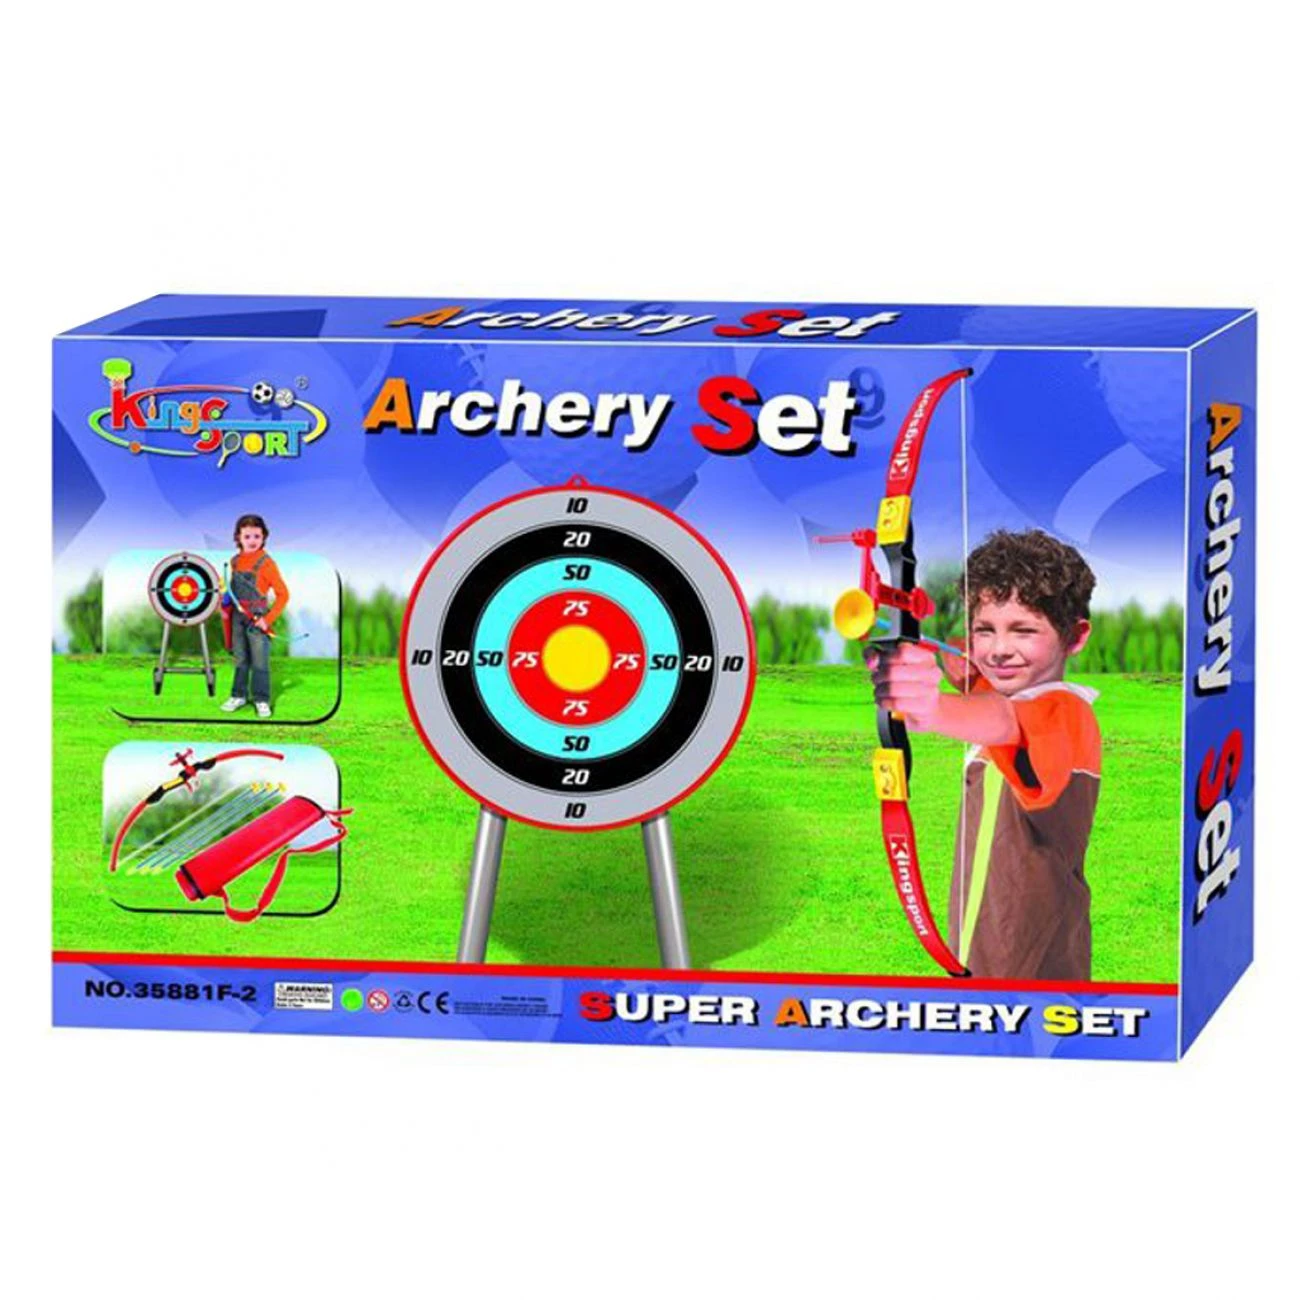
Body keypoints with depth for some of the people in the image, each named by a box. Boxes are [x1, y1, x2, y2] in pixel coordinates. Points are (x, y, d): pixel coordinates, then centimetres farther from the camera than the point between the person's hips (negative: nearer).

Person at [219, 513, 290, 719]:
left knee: (260, 662, -1)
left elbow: (283, 594, -10)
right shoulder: (235, 561, 6)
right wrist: (227, 608, 3)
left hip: (258, 620, -5)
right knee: (240, 660, 13)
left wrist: (269, 619, -15)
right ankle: (238, 696, 23)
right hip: (237, 618, 5)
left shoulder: (266, 563, -10)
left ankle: (262, 700, 8)